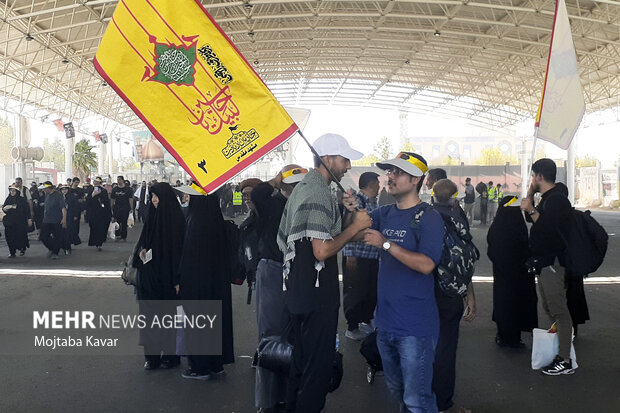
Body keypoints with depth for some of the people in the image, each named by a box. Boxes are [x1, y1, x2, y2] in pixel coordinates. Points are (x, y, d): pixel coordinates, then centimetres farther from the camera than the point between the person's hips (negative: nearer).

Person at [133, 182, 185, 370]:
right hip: (149, 275, 6)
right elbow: (143, 240, 20)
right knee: (150, 314, 8)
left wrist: (177, 279, -16)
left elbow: (179, 248, -12)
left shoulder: (176, 218, -9)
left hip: (166, 276, -6)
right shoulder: (152, 216, 9)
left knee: (167, 313, 3)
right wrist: (141, 251, -4)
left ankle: (170, 355, 15)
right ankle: (152, 355, 17)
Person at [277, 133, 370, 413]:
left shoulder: (302, 188, 14)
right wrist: (355, 225, -15)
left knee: (301, 359, 21)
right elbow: (322, 250, -24)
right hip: (317, 295, -10)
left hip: (298, 293, 10)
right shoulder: (319, 193, -18)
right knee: (318, 366, 1)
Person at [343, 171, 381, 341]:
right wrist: (350, 255, -20)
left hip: (373, 257, 8)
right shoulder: (356, 200, -12)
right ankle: (352, 327, 12)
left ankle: (366, 320, 30)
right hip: (357, 257, -8)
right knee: (354, 293, 0)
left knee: (372, 291, 14)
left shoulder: (374, 203, 15)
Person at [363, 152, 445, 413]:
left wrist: (386, 243, -24)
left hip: (415, 326, -7)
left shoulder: (429, 218, -12)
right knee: (396, 391, 22)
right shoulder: (385, 214, 9)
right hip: (386, 322, 7)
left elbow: (426, 264, -22)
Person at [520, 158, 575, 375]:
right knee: (549, 308, 18)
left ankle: (565, 361, -5)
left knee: (558, 310, -8)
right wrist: (530, 194, 14)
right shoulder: (547, 198, 17)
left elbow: (547, 227, -26)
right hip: (544, 262, 11)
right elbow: (531, 218, 25)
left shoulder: (557, 199, -16)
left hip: (553, 263, -11)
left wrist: (531, 209, -16)